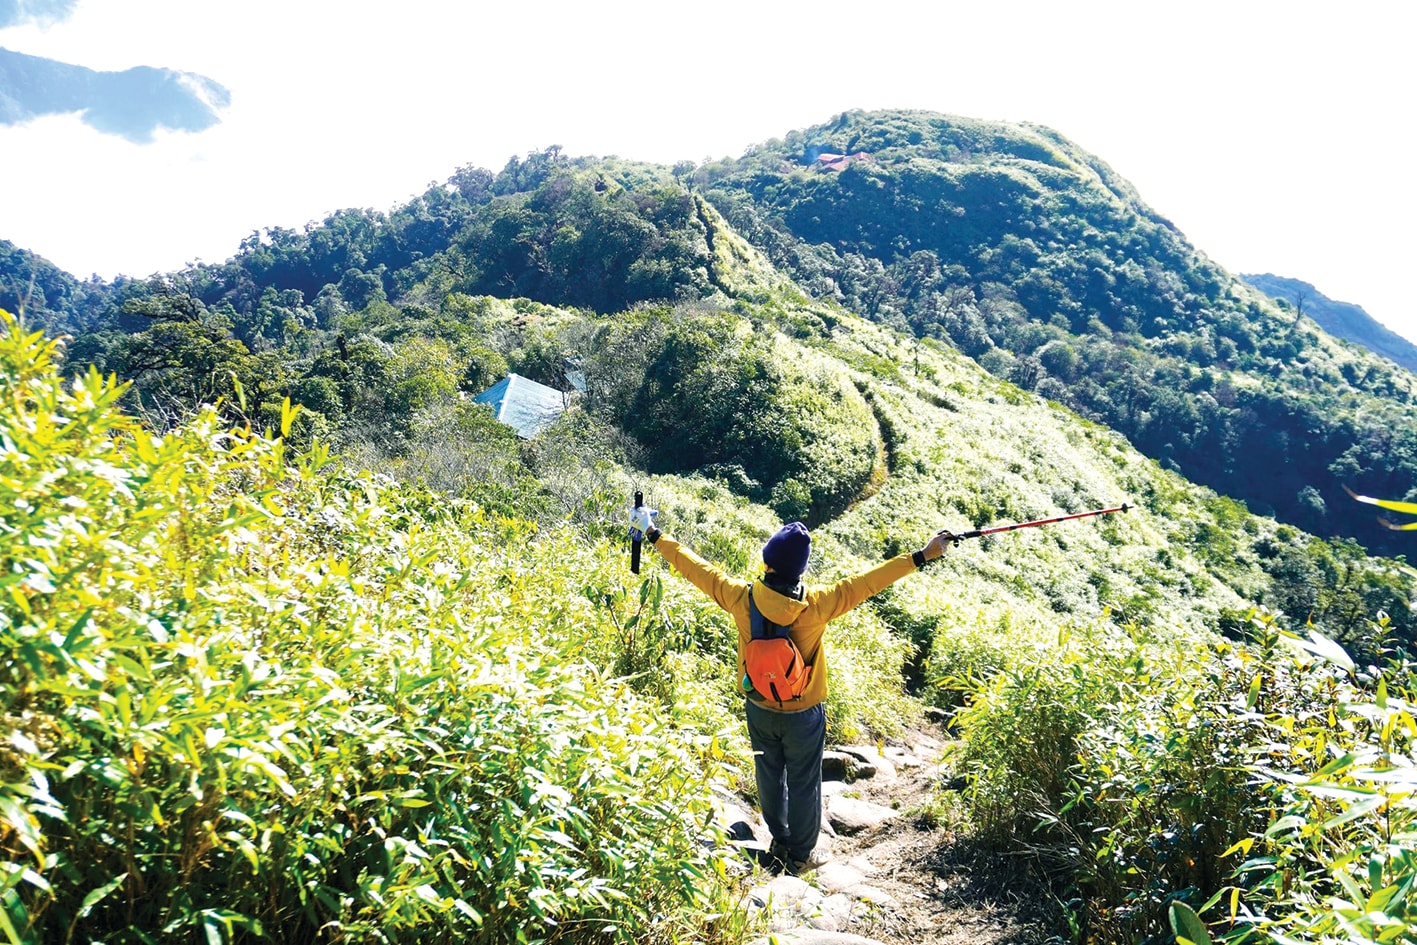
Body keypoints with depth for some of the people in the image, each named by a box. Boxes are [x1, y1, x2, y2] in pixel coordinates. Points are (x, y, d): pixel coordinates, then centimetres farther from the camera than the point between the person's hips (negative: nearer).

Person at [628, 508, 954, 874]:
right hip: (803, 714, -3)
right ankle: (801, 855, 34)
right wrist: (922, 556, -16)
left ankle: (779, 843, 42)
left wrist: (654, 535, 1)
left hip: (759, 709, 3)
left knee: (770, 776, 23)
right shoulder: (817, 605, -27)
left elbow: (695, 567, -11)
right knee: (803, 784, 17)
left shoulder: (742, 598, -21)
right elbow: (869, 581, -23)